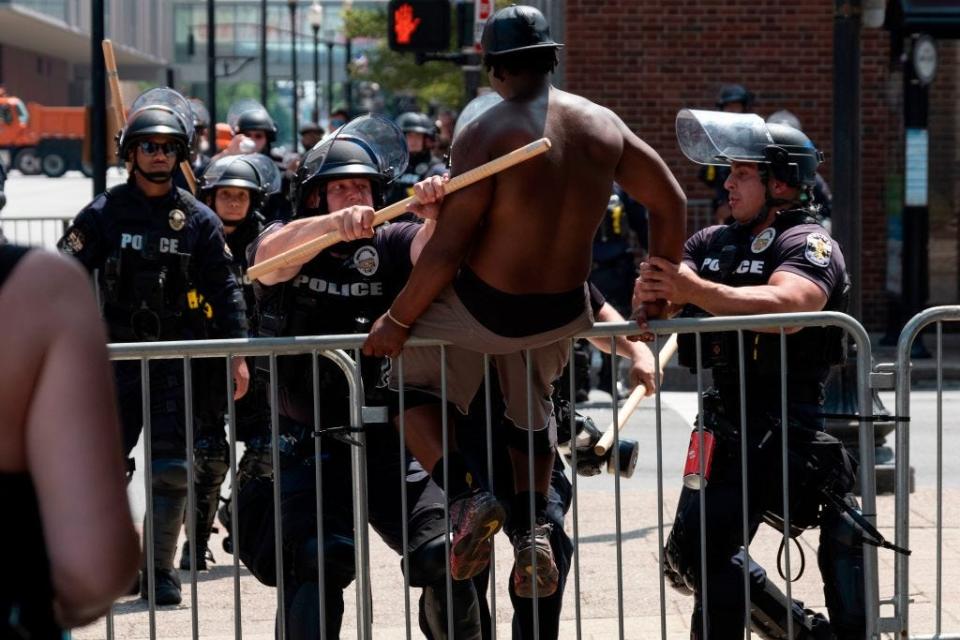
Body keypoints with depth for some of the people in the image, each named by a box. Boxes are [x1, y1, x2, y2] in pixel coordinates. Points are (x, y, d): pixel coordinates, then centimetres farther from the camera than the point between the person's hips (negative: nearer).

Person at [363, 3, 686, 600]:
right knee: (533, 408, 33)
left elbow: (447, 248, -20)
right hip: (563, 313, 5)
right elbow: (671, 204, 4)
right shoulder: (603, 124, -4)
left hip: (484, 309, -5)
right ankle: (534, 526, 18)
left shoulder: (485, 135, -20)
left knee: (409, 381, 20)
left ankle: (466, 494, -2)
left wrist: (397, 322, -8)